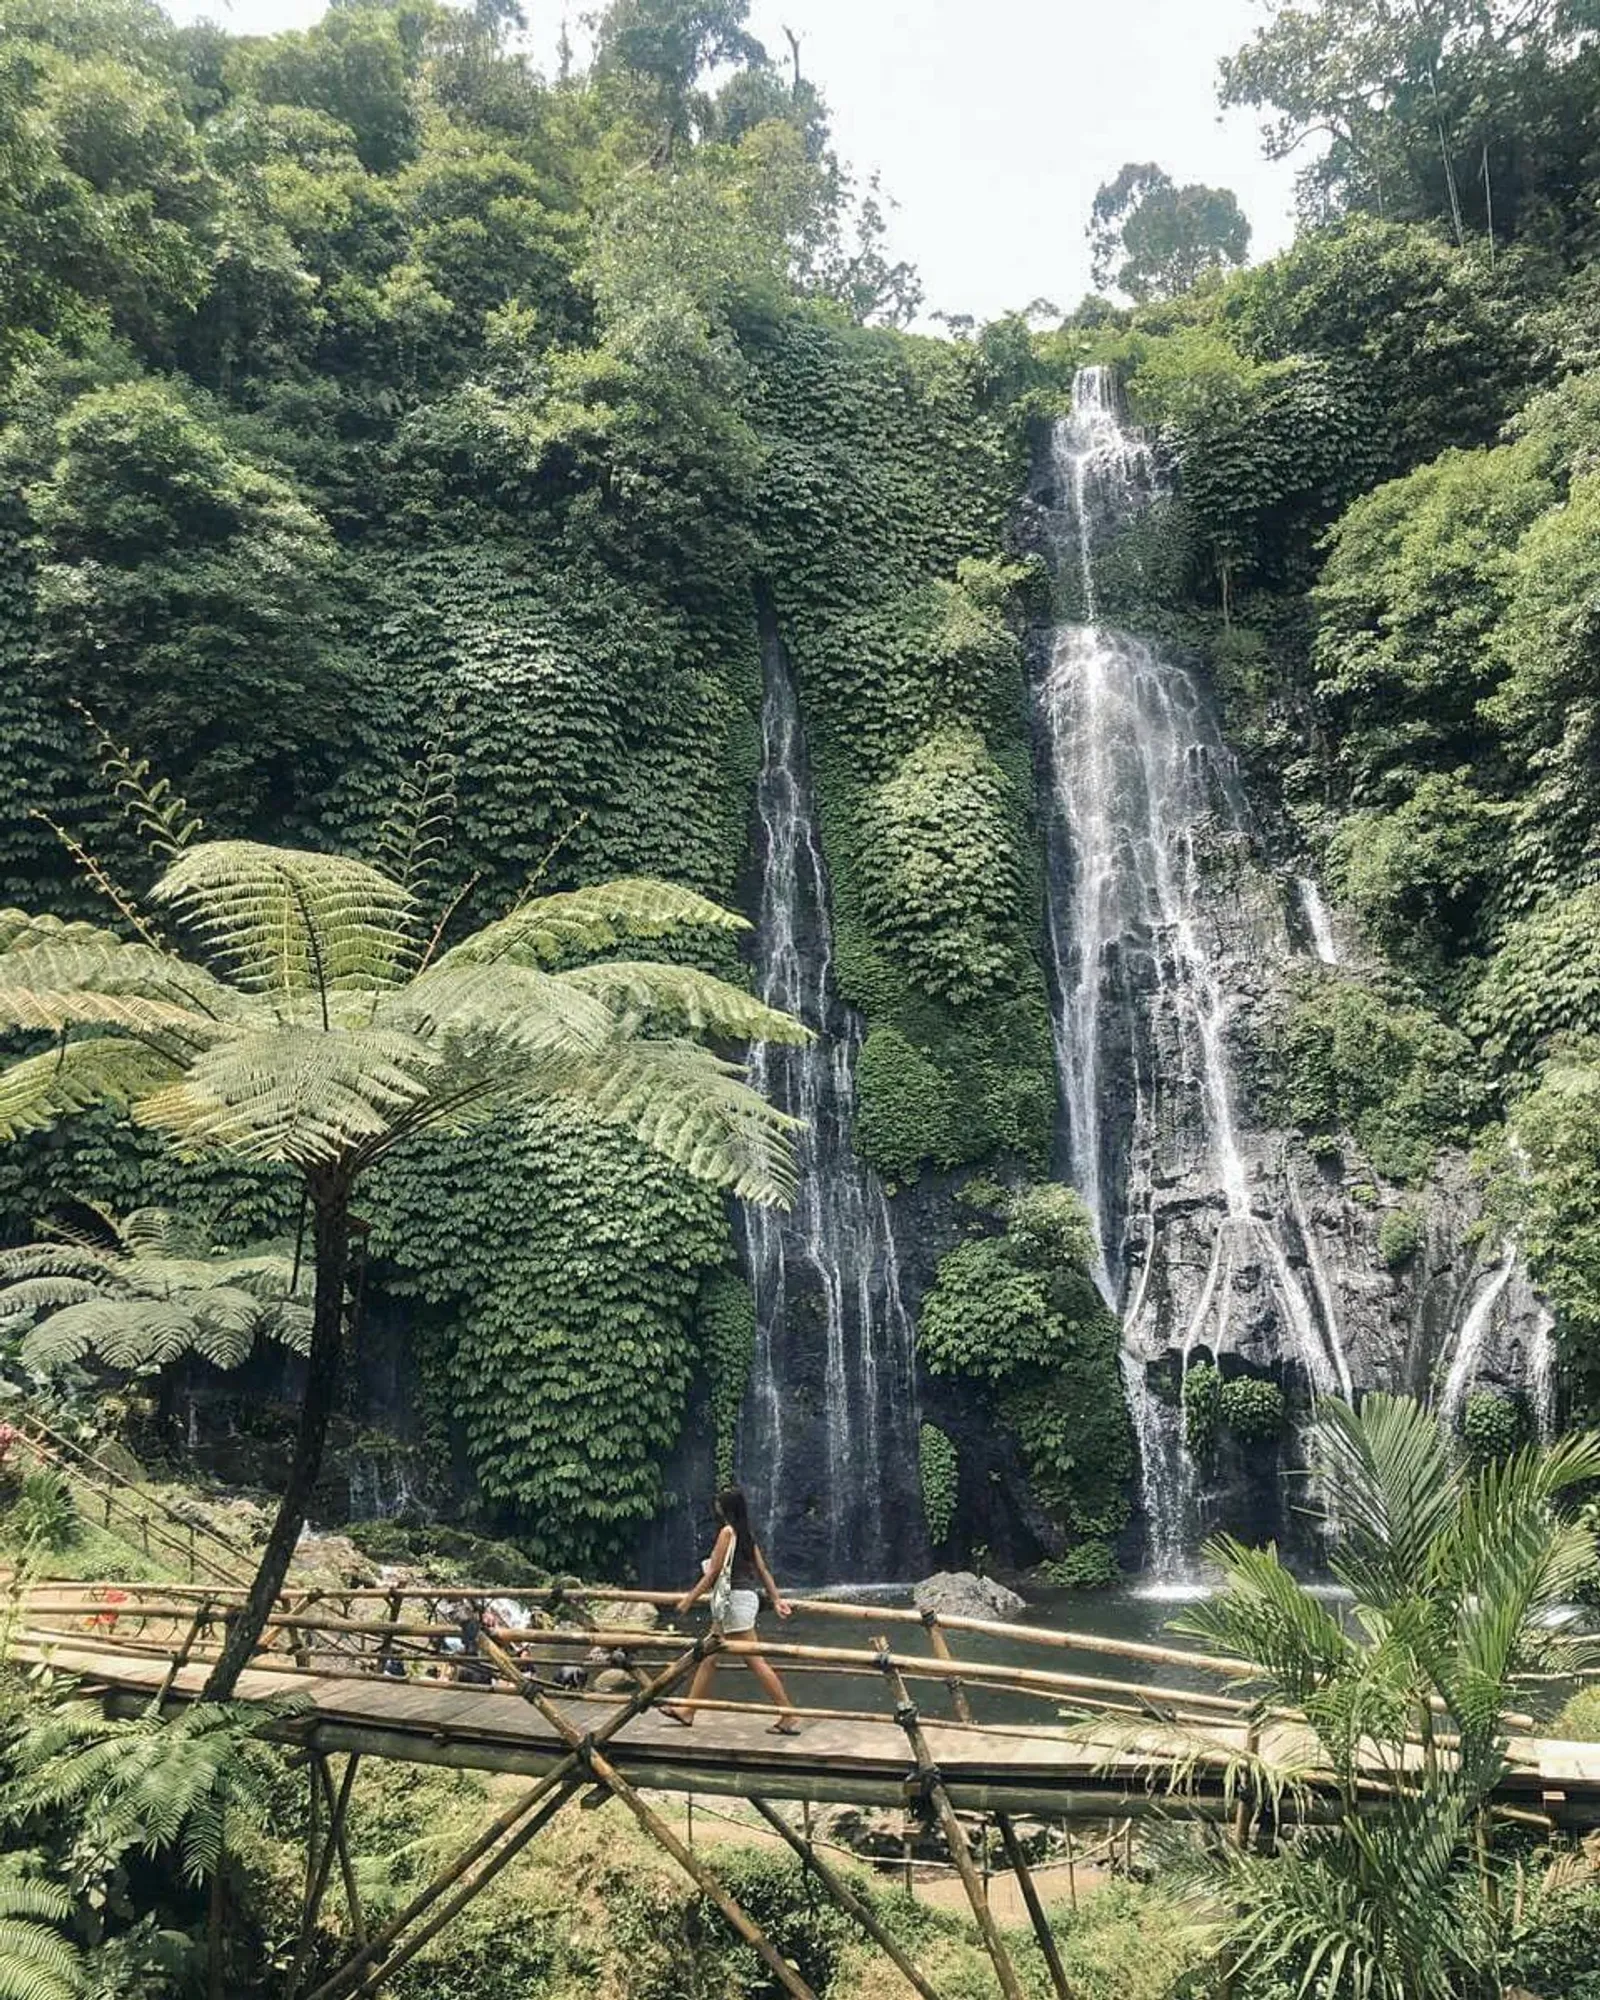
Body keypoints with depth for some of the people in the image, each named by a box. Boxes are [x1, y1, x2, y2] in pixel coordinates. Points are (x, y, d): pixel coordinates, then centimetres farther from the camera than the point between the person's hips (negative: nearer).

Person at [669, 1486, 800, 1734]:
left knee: (756, 1661, -6)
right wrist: (776, 1599, 15)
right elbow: (763, 1570, 13)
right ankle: (688, 1712, 23)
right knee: (708, 1657, 15)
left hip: (736, 1599, -10)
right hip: (748, 1596, 10)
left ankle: (789, 1718, -4)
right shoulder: (747, 1533, 12)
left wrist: (690, 1598, -7)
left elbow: (713, 1573, -14)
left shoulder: (728, 1532, -14)